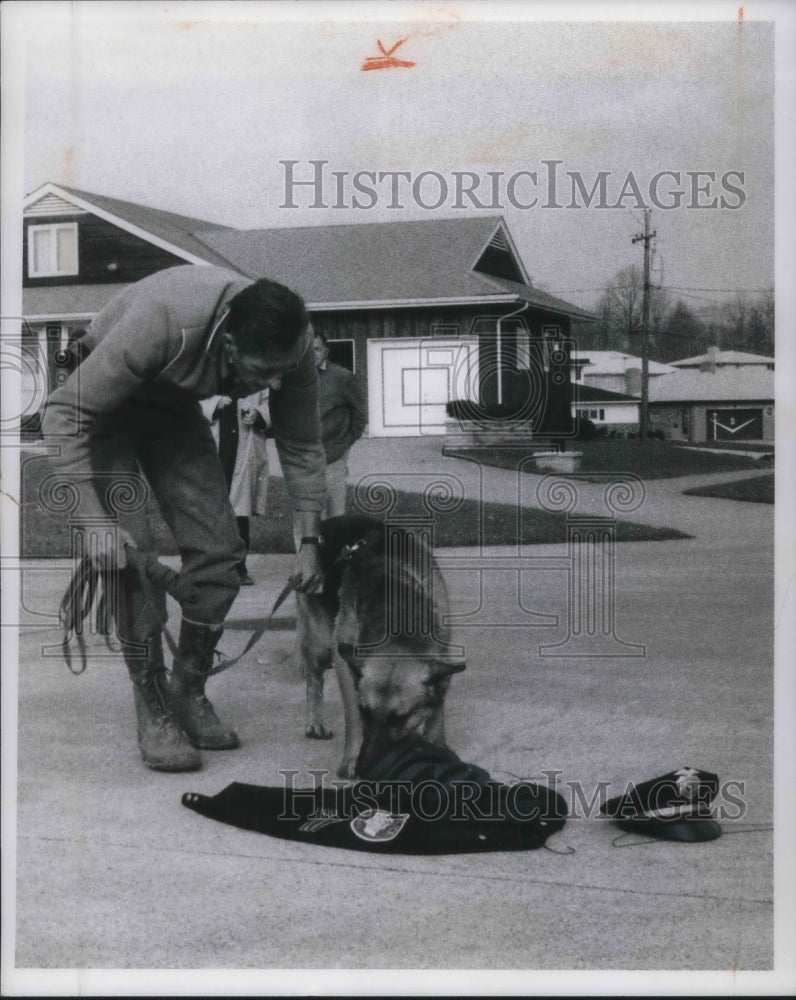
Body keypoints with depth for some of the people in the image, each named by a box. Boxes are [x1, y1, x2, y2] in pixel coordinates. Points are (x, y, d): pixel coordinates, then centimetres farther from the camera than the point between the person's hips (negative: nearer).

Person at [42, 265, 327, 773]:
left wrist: (310, 540, -11)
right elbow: (66, 415, -33)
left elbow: (302, 446, -8)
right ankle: (154, 712, -6)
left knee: (219, 548, -5)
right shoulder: (161, 322, -42)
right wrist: (94, 520, -36)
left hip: (173, 406, 5)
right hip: (101, 402, -5)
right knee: (132, 554, -17)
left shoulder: (293, 348, -26)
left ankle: (189, 692, 12)